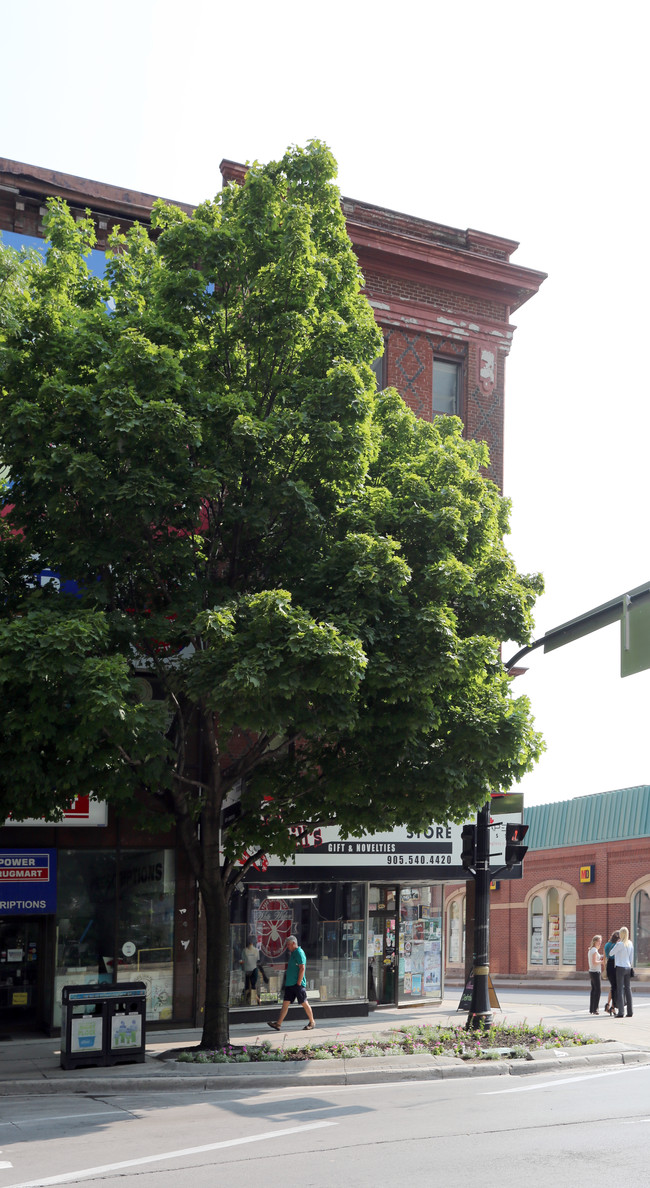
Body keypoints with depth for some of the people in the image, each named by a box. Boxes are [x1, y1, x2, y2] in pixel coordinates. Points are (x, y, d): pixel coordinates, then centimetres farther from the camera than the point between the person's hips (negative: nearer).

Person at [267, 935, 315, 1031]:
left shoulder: (299, 953, -13)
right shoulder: (293, 953, 16)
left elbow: (302, 968, -19)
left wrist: (299, 983, -20)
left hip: (297, 984, -9)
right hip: (290, 984, 9)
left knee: (304, 1003, 1)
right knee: (285, 1003, 4)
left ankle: (312, 1023, 13)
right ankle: (278, 1024, 2)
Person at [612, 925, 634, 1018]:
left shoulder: (620, 944, -13)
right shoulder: (630, 944, 7)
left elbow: (611, 953, -4)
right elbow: (631, 957, 14)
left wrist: (616, 944, 5)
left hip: (620, 967, -6)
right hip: (628, 968, 6)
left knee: (620, 989, -5)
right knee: (627, 988, 10)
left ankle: (620, 1012, -9)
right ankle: (630, 1012, 11)